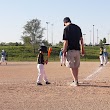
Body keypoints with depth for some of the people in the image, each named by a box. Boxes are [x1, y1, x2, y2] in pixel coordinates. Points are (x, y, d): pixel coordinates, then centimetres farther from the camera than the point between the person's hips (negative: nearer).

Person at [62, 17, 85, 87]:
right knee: (76, 66, 15)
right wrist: (82, 49, 17)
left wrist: (64, 51, -8)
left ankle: (75, 82, -2)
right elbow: (81, 39, 12)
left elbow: (66, 42, -13)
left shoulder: (66, 29, -9)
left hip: (70, 50, -6)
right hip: (77, 50, 6)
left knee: (71, 66, 0)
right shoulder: (78, 27, 10)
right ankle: (76, 80, 24)